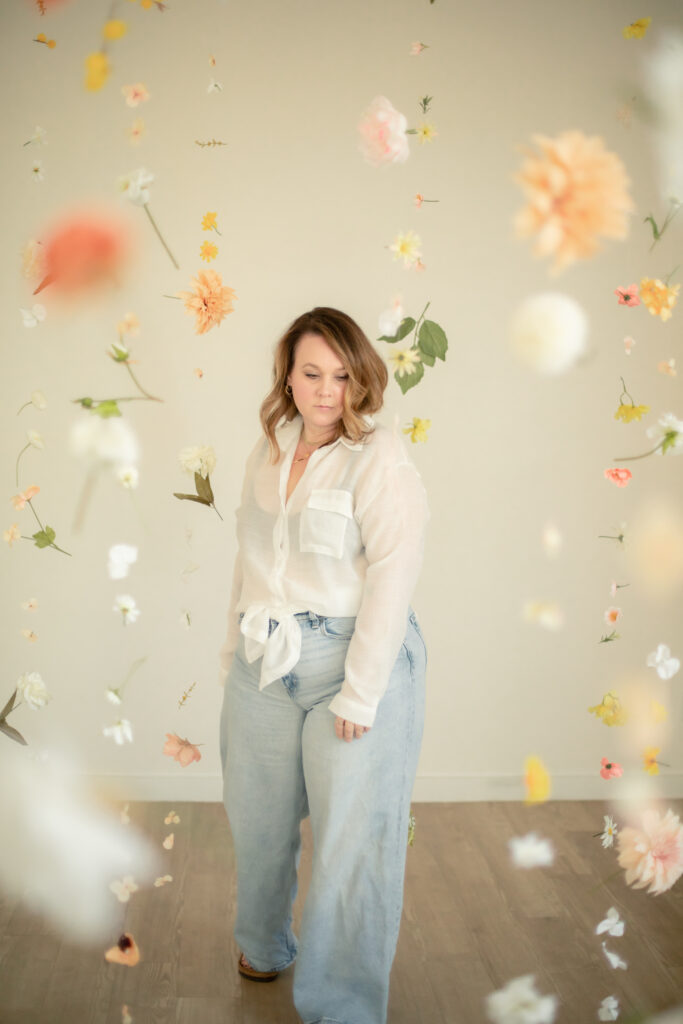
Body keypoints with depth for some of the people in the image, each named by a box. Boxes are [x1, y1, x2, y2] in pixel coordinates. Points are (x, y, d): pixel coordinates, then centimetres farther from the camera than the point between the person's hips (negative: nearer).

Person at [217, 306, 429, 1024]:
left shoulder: (381, 458, -12)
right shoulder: (267, 453, 8)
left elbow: (391, 578, -17)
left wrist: (358, 693, -19)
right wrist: (234, 650, 13)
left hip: (354, 659, -6)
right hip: (264, 666, 6)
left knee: (350, 841, 2)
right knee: (259, 818, 19)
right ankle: (264, 944, 46)